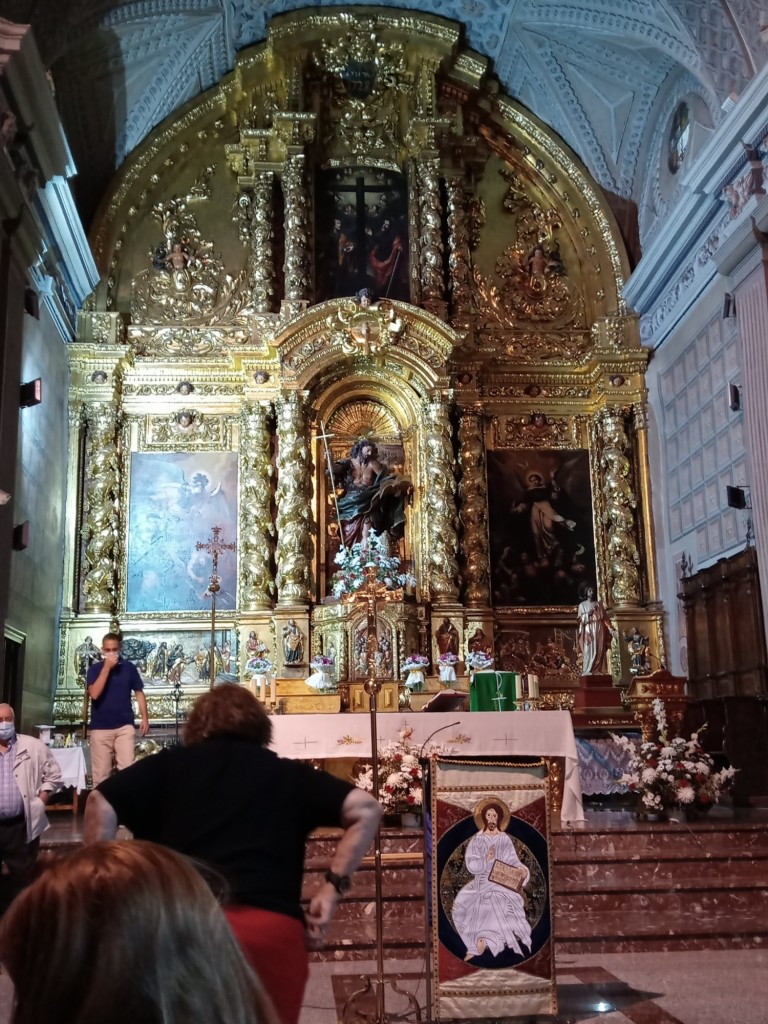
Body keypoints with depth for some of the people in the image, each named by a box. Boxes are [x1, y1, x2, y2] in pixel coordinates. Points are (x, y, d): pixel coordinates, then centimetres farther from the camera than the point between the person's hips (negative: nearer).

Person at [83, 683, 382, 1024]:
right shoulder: (288, 773, 16)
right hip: (273, 930, 1)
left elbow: (100, 803, 4)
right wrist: (333, 886, 8)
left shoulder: (169, 764, 15)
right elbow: (365, 809, 8)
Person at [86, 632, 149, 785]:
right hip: (100, 727, 0)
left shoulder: (129, 668, 4)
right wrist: (106, 667, -14)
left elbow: (139, 693, 9)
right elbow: (94, 694, -13)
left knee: (127, 768, -7)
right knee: (100, 772, 3)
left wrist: (145, 717, 0)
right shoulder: (95, 669, 2)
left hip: (124, 726, 0)